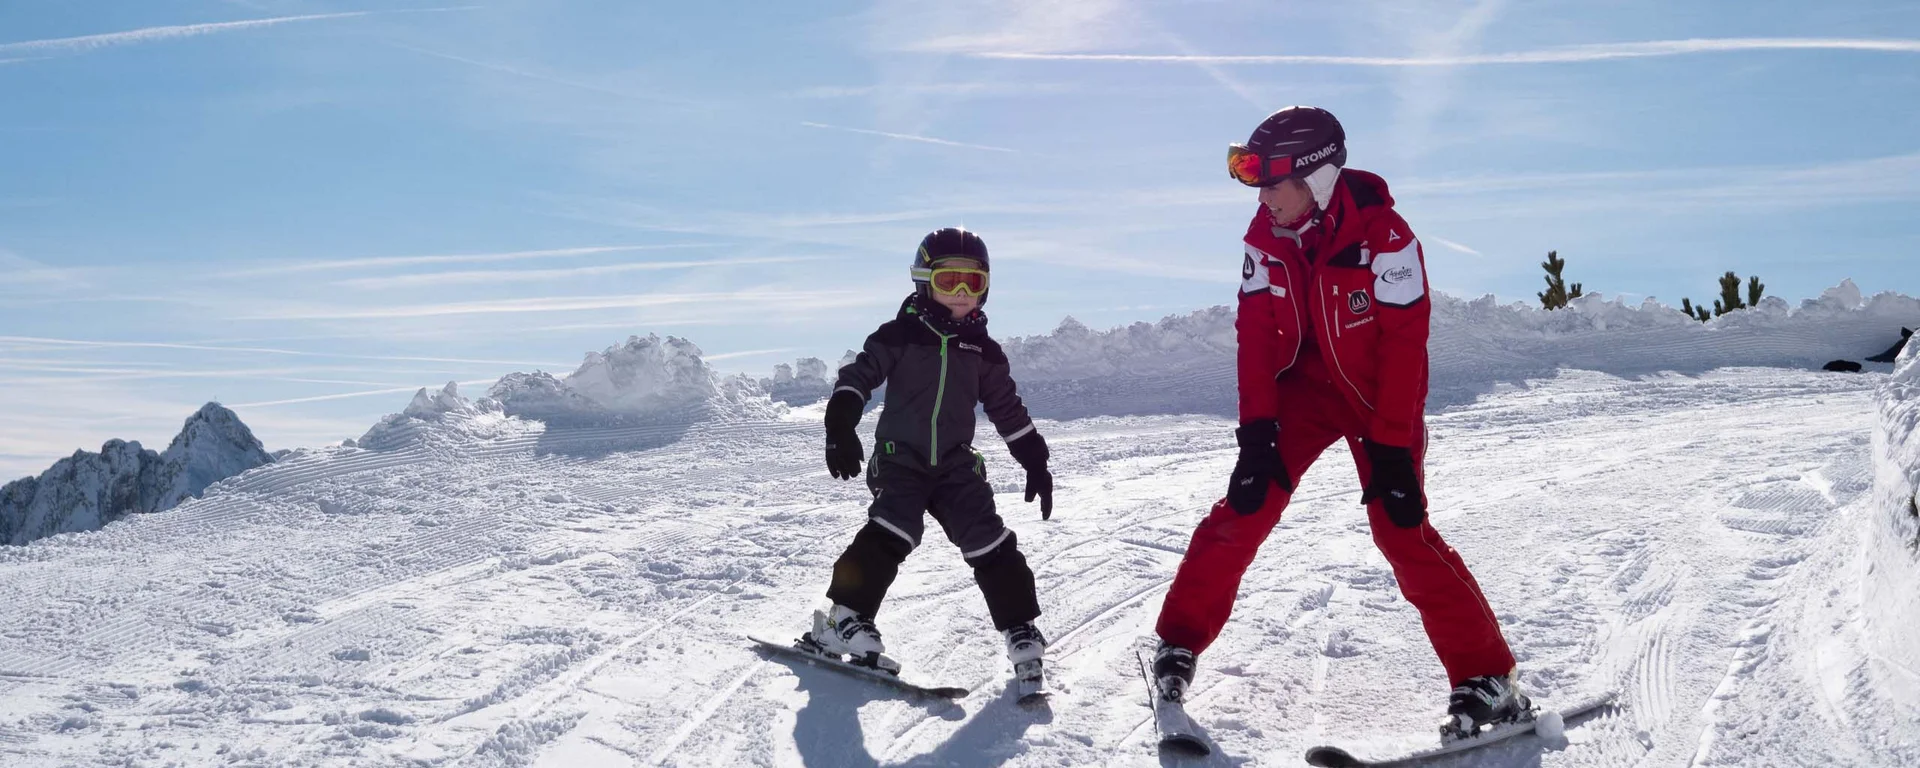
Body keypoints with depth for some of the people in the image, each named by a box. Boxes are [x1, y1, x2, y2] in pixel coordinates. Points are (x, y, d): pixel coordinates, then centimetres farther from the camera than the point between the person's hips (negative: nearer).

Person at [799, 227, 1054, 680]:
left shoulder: (983, 350, 10)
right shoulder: (900, 335, -1)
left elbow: (1009, 410, 17)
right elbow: (857, 377, -6)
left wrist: (1035, 463, 16)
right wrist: (840, 430, -21)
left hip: (956, 464, 3)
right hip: (901, 457, -3)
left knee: (990, 544, -7)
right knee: (891, 534, -25)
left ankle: (1021, 631, 4)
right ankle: (843, 620, -18)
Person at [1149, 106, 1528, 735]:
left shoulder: (1383, 235, -24)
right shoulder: (1266, 237, -9)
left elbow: (1404, 344, -22)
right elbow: (1255, 333, -9)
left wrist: (1393, 447, -23)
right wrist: (1257, 430, -17)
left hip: (1378, 397, -3)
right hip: (1305, 385, 4)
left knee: (1401, 528, -12)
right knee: (1244, 508, -9)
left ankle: (1487, 677, 0)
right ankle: (1179, 642, 4)